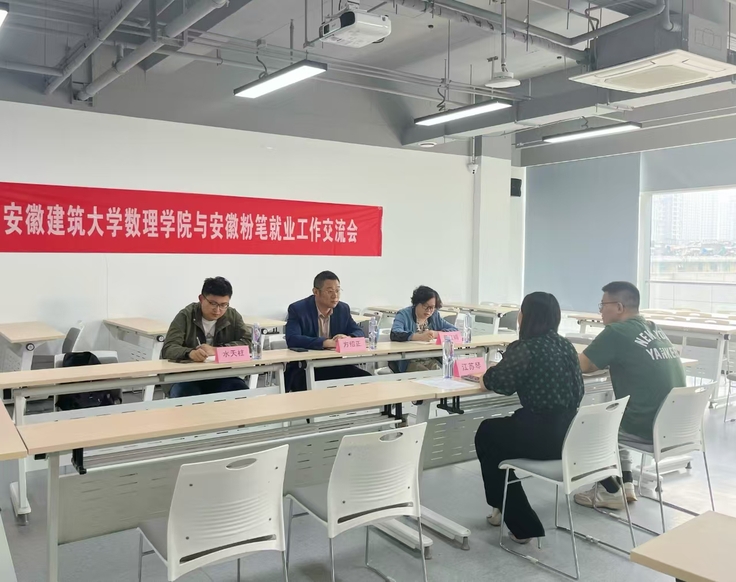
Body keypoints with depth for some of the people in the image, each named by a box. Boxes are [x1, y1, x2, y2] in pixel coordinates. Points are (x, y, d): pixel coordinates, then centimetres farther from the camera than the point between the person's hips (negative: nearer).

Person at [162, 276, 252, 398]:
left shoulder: (233, 316, 4)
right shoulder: (185, 316, -5)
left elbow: (248, 342, -6)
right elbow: (169, 349, -16)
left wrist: (216, 350, -19)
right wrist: (190, 353, -39)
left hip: (222, 377, 3)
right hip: (188, 378, -3)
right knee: (181, 398, -34)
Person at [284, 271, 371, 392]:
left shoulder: (343, 309, 6)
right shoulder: (298, 309, -9)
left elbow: (359, 333, 8)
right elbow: (292, 339, -22)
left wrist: (349, 338, -18)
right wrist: (325, 342, -33)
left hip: (336, 366, 5)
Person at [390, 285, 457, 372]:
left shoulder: (435, 316, 16)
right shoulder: (404, 315, 0)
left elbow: (454, 330, 8)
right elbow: (395, 334, -19)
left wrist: (437, 334, -10)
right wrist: (420, 337, -31)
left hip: (431, 361, 4)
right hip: (409, 363, -4)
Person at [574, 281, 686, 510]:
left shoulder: (616, 332, -12)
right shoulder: (654, 329, 11)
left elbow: (581, 366, -6)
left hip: (647, 427, -8)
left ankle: (610, 492, 18)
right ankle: (626, 485, 25)